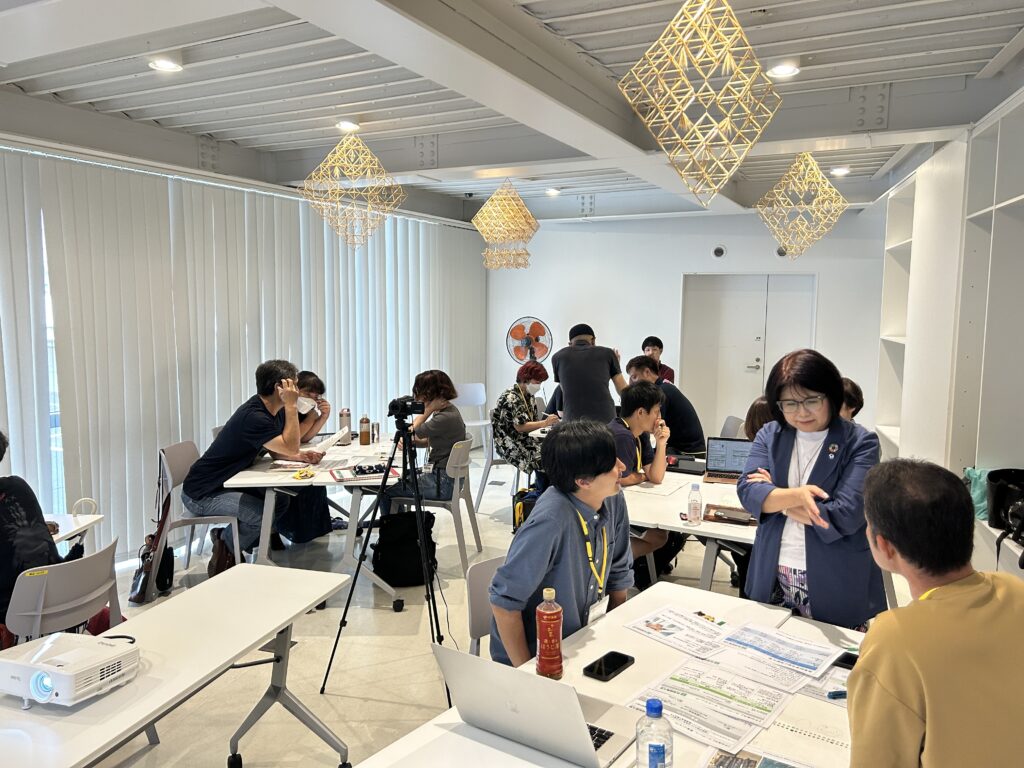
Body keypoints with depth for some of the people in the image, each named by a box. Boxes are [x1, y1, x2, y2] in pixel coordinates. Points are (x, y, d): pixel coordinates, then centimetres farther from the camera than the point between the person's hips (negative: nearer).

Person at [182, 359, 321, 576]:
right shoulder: (253, 416, -28)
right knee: (264, 515, -25)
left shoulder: (273, 411, 3)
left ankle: (226, 537, 15)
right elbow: (290, 446, -28)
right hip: (202, 493, -10)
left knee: (280, 501, 3)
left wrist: (300, 455, -8)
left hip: (228, 483, 10)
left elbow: (279, 449, 12)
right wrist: (292, 406, -27)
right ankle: (226, 551, 3)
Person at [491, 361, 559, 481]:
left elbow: (534, 420, 16)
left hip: (524, 440, 8)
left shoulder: (529, 396, 13)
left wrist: (550, 422, -2)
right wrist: (545, 423, -24)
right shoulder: (510, 398, -15)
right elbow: (520, 426, -20)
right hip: (509, 444, -8)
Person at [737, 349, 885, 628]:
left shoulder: (860, 443, -9)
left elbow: (846, 515, -18)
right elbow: (747, 490, -10)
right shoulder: (769, 435, 4)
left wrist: (774, 499, -11)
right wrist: (794, 495, -28)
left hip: (835, 586, -3)